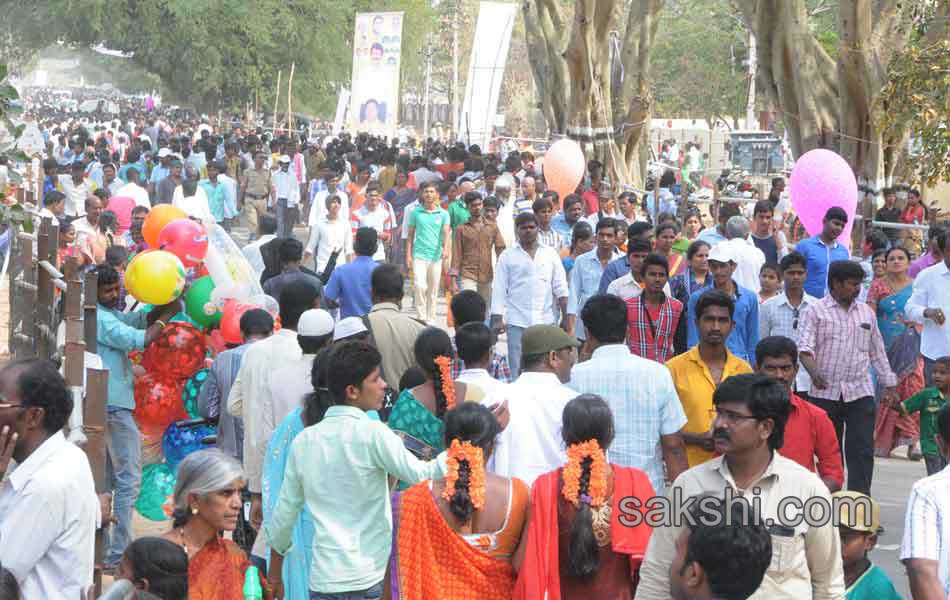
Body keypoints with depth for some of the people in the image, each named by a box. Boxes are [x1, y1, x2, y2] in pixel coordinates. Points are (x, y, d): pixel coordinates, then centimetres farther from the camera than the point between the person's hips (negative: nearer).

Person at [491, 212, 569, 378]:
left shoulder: (550, 254, 10)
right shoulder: (507, 256, 6)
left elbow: (561, 289, 9)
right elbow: (499, 289, 3)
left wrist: (566, 317, 3)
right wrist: (497, 319, -5)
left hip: (546, 321, 1)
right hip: (517, 322, -1)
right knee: (517, 369, -2)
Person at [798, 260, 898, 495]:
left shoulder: (866, 313, 12)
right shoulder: (817, 312, -1)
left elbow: (877, 351, 19)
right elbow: (805, 348, -12)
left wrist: (889, 384, 17)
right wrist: (814, 371, -30)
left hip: (860, 393, 2)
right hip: (825, 393, -2)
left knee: (862, 450, -7)